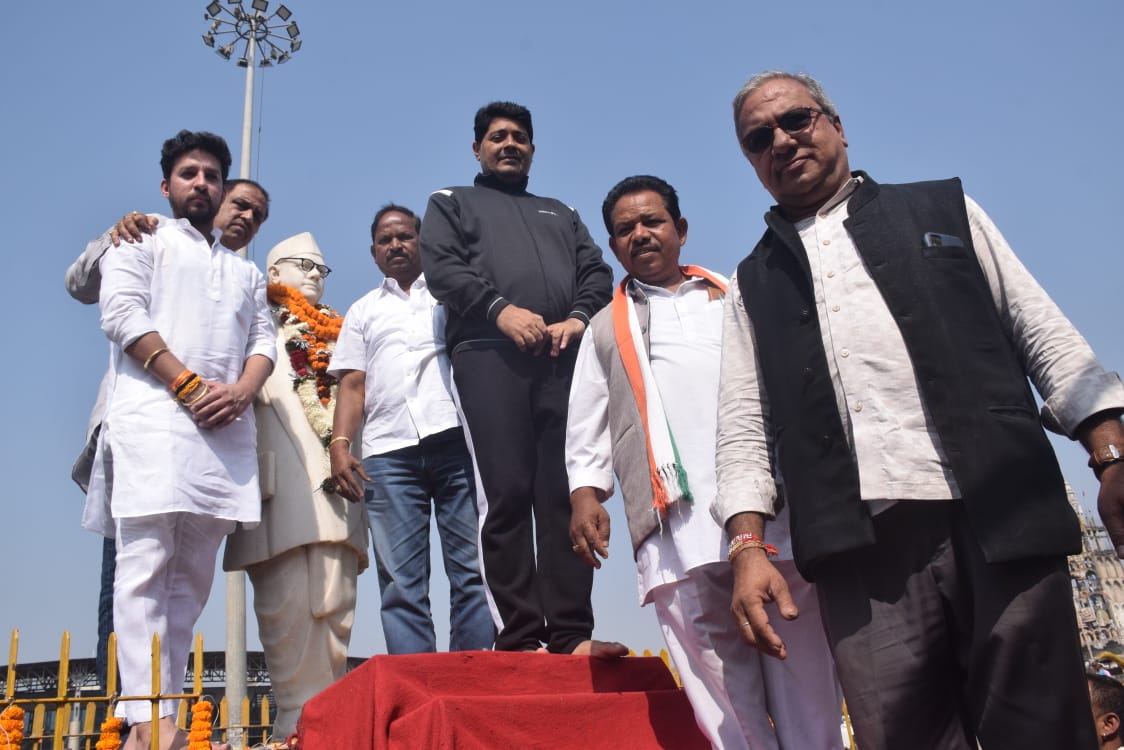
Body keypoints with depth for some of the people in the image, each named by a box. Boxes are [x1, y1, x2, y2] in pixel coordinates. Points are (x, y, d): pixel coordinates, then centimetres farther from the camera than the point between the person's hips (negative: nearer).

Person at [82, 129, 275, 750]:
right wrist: (190, 386, -11)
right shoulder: (142, 241, 14)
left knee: (191, 578, 2)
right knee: (146, 568, -12)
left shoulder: (246, 272, 28)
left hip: (225, 429, 5)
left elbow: (263, 340, 17)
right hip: (152, 416, -5)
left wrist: (240, 392, -6)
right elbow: (122, 313, -2)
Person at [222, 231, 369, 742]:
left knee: (334, 602, -2)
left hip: (335, 482, 4)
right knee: (288, 603, -9)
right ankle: (298, 720, -5)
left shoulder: (337, 334, 29)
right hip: (283, 483, -4)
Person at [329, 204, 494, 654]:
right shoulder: (363, 311, 26)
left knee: (472, 570, -7)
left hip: (456, 437, -1)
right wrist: (340, 444, 1)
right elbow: (353, 385, 17)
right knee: (401, 583, -4)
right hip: (388, 451, 2)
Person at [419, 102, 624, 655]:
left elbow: (596, 272, 17)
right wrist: (501, 309, -13)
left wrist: (579, 318, -5)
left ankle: (571, 632, -7)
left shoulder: (561, 213, 32)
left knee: (567, 496, -5)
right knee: (507, 496, -10)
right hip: (490, 355, -3)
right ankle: (518, 636, -10)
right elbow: (442, 265, 4)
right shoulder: (451, 204, 23)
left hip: (564, 359, 3)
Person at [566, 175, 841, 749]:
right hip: (676, 525, 0)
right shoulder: (606, 329, 23)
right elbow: (587, 422, 16)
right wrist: (585, 490, -1)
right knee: (719, 689, -4)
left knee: (805, 671, -1)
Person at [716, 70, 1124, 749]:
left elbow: (1047, 338, 11)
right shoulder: (755, 285, 19)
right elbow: (744, 429, 12)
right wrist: (750, 546, -2)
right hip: (860, 548, 1)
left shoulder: (944, 210, 17)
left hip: (1000, 518, 0)